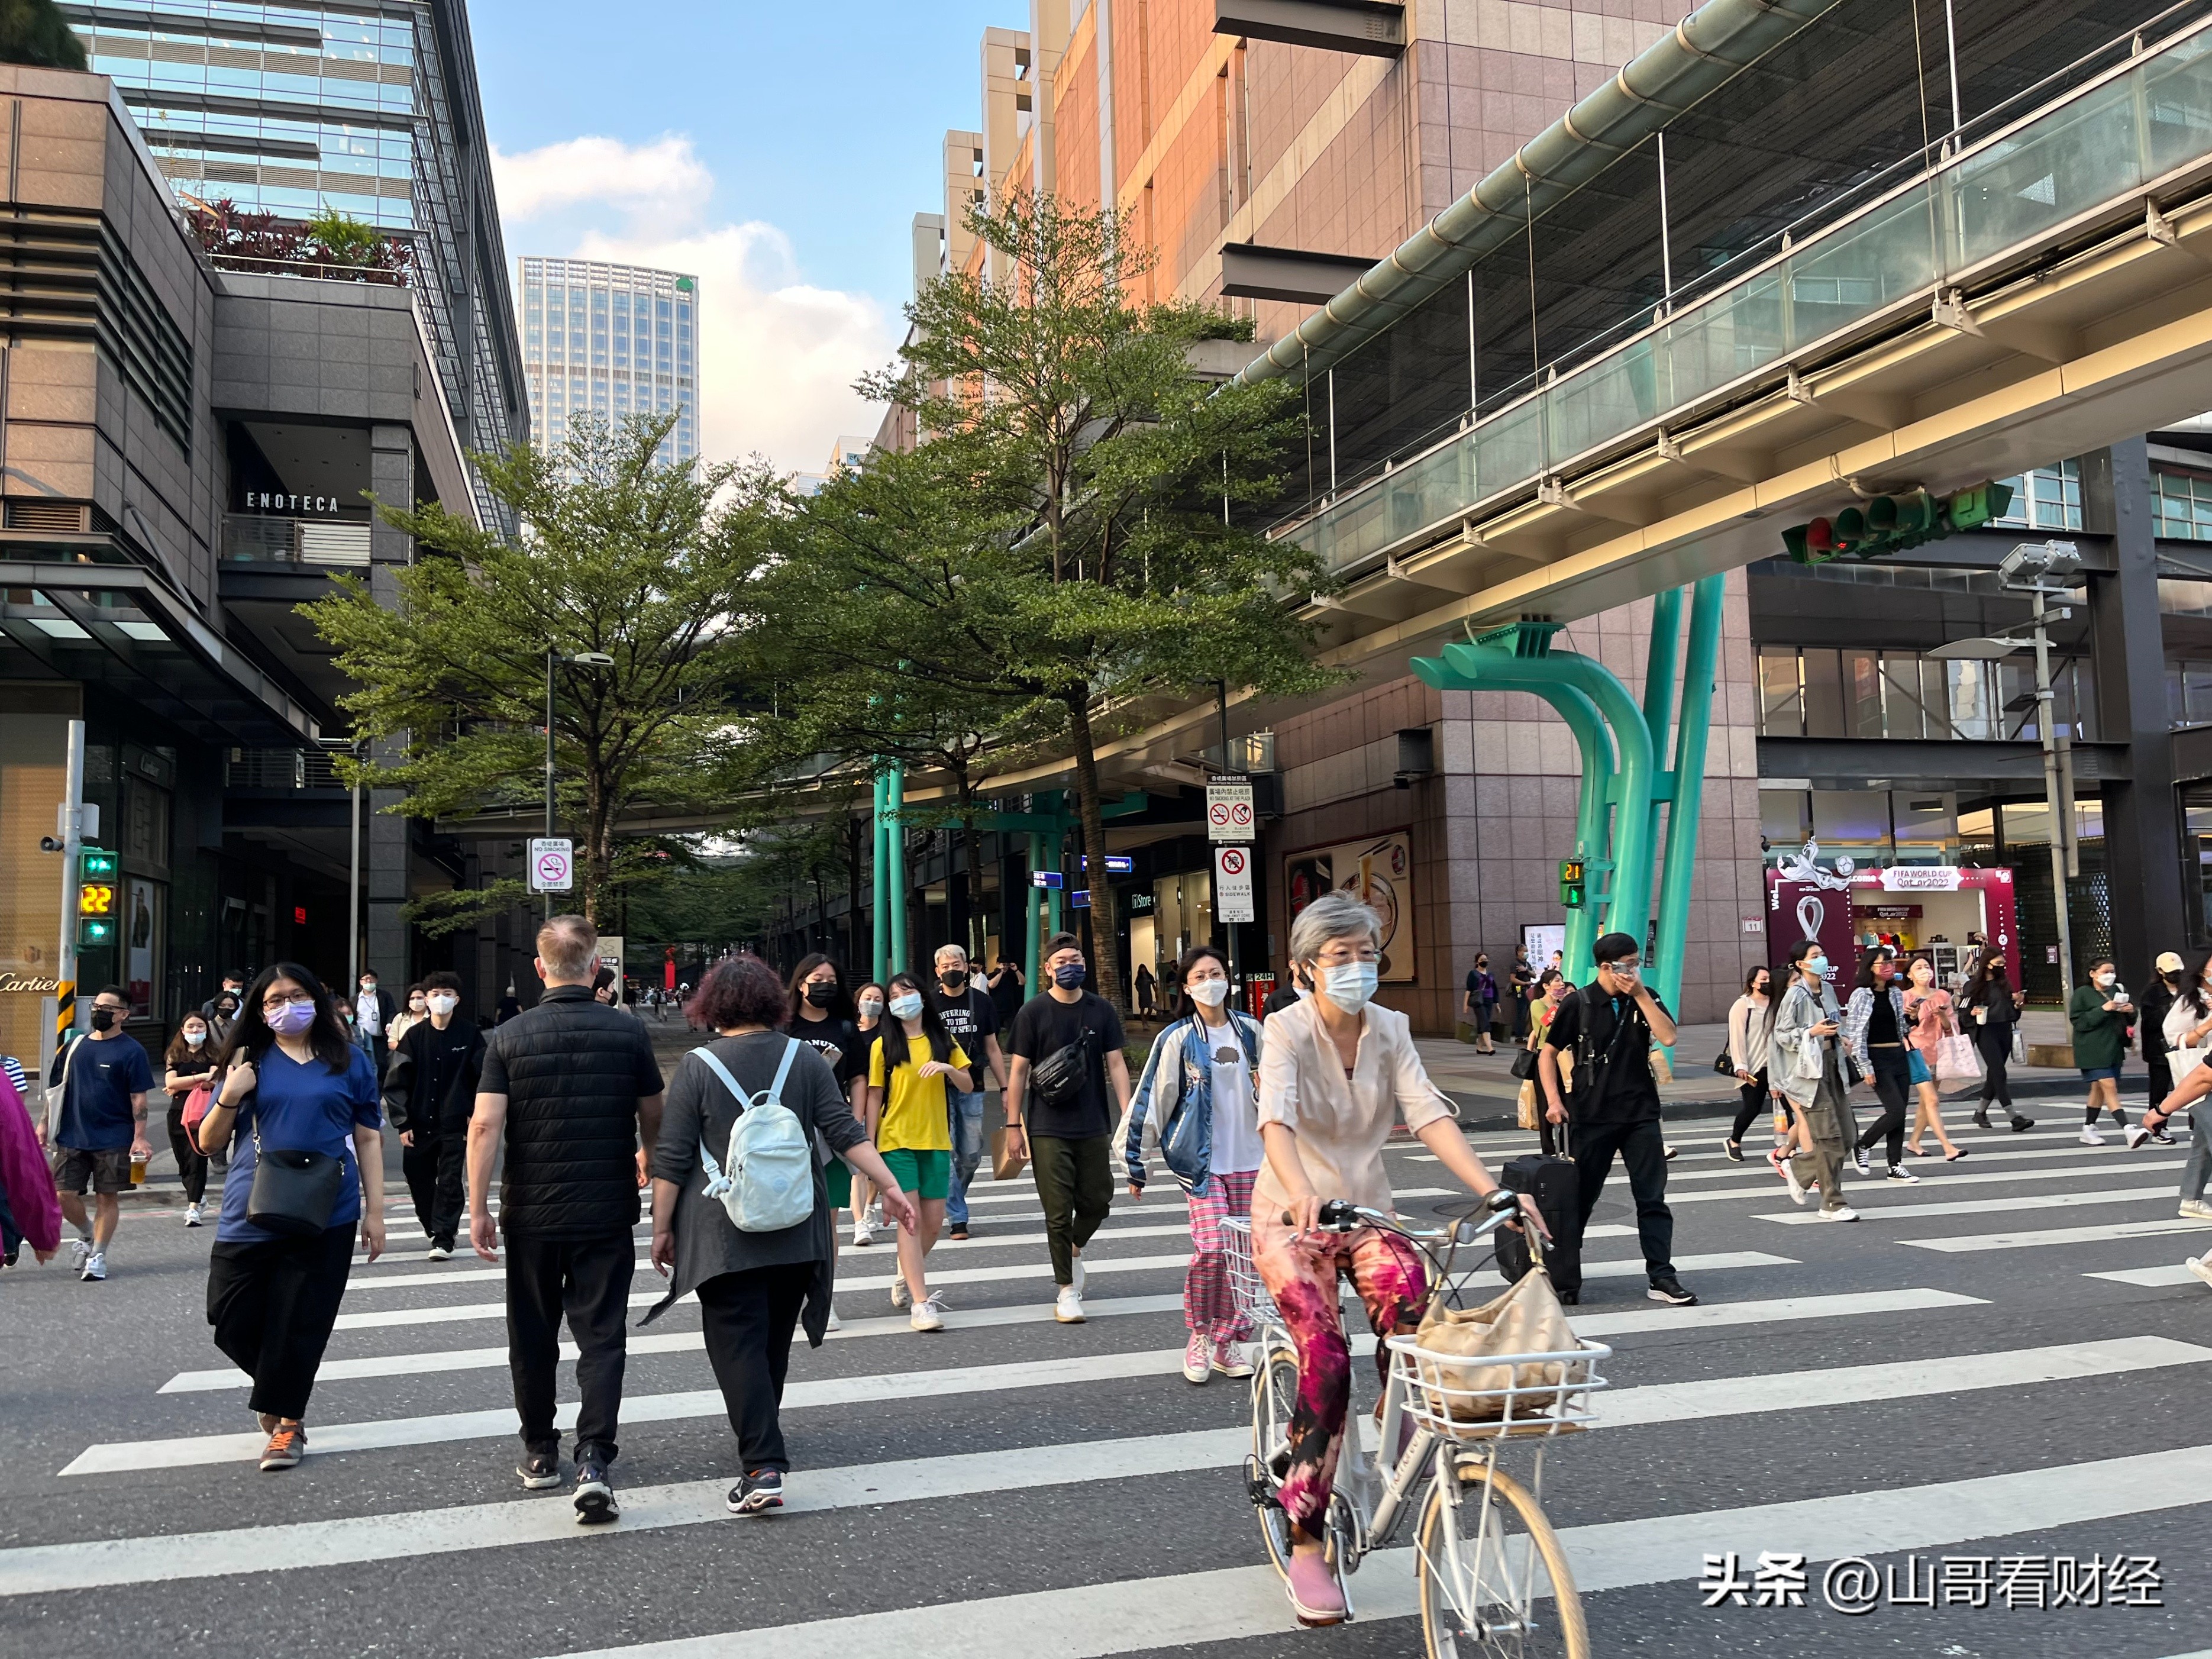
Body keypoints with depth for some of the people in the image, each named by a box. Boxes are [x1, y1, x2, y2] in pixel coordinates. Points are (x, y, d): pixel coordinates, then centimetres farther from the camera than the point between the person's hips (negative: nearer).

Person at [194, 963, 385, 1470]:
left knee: (301, 1324, 2)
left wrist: (374, 1211, 1)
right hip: (250, 1215, 2)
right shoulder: (247, 1062, 6)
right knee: (234, 1322, 4)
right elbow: (208, 1143, 8)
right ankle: (275, 1384, 34)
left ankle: (287, 1421, 21)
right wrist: (229, 1098, -11)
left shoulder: (349, 1061, 5)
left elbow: (368, 1139, 6)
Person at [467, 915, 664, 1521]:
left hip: (531, 1213, 1)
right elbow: (653, 1117, 5)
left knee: (534, 1336, 16)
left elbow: (485, 1124, -11)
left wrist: (478, 1209, -6)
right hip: (608, 1212, -1)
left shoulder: (510, 1036, -5)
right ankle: (593, 1460, -9)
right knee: (601, 1336, 3)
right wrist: (647, 1158, 26)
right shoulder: (628, 1032, -4)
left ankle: (540, 1453, 27)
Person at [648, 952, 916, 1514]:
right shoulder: (805, 1058, 0)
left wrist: (662, 1228, 2)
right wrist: (890, 1187, 0)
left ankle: (763, 1467, -12)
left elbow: (672, 1161, -7)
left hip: (725, 1235, -4)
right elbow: (845, 1133, -4)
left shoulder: (696, 1068, -7)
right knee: (774, 1340, 20)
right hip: (796, 1233, 4)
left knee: (738, 1345, -2)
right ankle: (761, 1439, 38)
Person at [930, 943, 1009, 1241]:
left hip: (972, 1089, 3)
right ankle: (957, 1218, 2)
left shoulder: (981, 1002, 7)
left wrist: (1004, 1088, 9)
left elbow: (992, 1049, 11)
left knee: (971, 1155, 6)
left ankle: (951, 1202, 29)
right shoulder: (928, 1003, 1)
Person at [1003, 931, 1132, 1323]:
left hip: (1094, 1127, 3)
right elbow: (1018, 1070, -1)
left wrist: (1127, 1114, -3)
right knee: (1059, 1212, 0)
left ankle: (1074, 1249, 40)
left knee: (1098, 1201, 10)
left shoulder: (1101, 1010, 3)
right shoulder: (1033, 1012, -3)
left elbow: (1116, 1064, 5)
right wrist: (1013, 1125, -3)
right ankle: (1067, 1288, 13)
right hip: (1048, 1129, -3)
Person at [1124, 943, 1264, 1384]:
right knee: (1212, 1249, -16)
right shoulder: (1177, 1038, -5)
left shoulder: (1250, 1029, 5)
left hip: (1249, 1161, 4)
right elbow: (1152, 1100, -3)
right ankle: (1200, 1337, 5)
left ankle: (1230, 1343, 17)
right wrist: (1136, 1164, -2)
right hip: (1203, 1161, -4)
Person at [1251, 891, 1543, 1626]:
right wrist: (1301, 1191, -52)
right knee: (1326, 1363, -20)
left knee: (1414, 1321, -26)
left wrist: (1494, 1190, -29)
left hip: (1368, 1214, 4)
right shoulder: (1288, 1029, -15)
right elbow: (1275, 1117, -32)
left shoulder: (1390, 1029, -2)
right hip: (1293, 1218, -4)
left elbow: (1430, 1114, -14)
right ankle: (1305, 1545, -5)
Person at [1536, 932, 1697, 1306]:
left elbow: (1668, 1037, -11)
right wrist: (1553, 1100, -10)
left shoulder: (1645, 998, 5)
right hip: (1591, 1118, -2)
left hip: (1641, 1115, 3)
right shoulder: (1579, 1004, -4)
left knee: (1653, 1198, 2)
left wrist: (1640, 995, -15)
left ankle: (1661, 1278, 9)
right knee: (1580, 1199, 5)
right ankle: (1565, 1280, 15)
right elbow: (1548, 1052, 0)